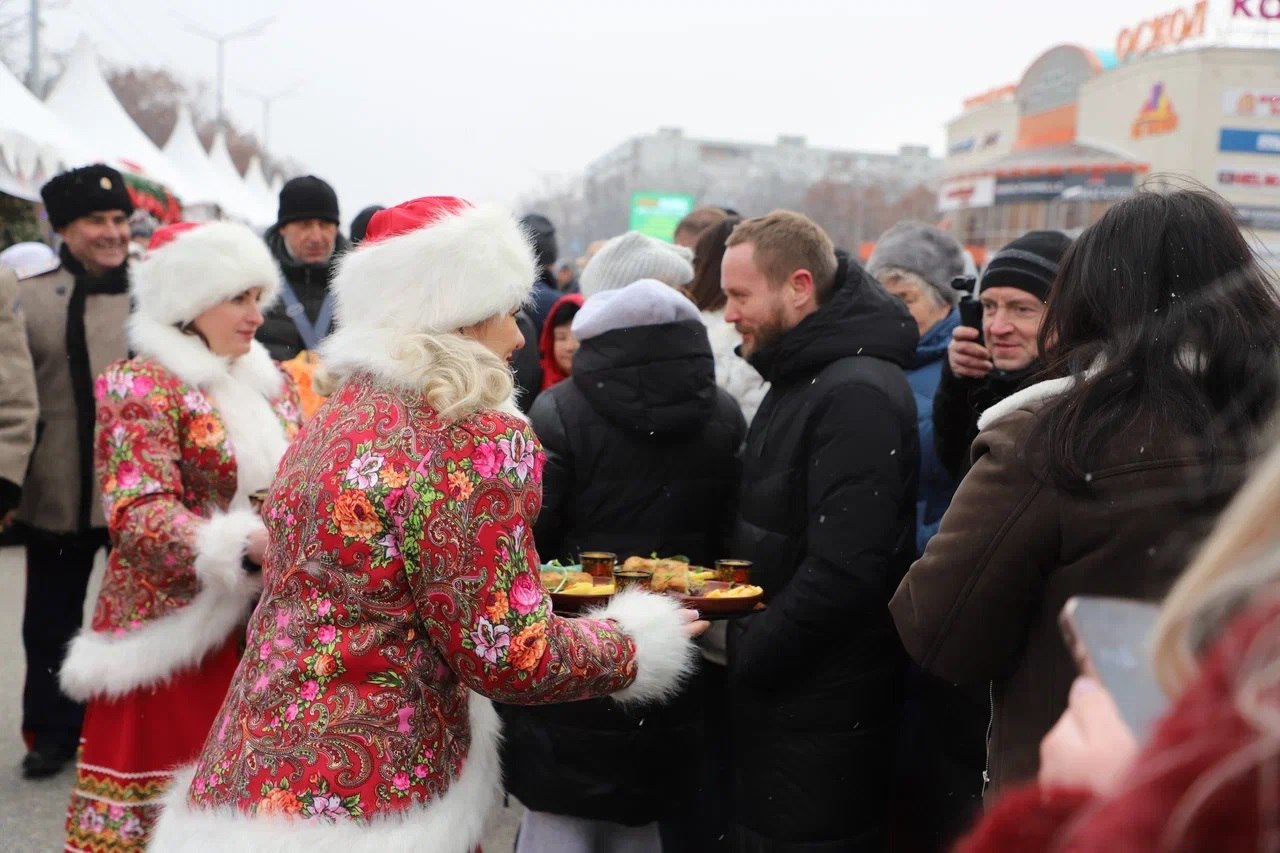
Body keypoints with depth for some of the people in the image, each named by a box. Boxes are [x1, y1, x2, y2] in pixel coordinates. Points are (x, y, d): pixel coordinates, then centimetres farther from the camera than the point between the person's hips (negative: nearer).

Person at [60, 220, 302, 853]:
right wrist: (249, 545, -32)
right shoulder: (139, 385, -7)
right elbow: (138, 516, -18)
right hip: (174, 633, -5)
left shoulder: (267, 379, 12)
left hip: (261, 628, 5)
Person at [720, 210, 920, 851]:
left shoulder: (858, 394, -20)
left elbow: (843, 572, -26)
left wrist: (747, 657, -16)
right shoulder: (801, 379, 13)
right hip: (779, 698, 10)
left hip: (822, 719, -9)